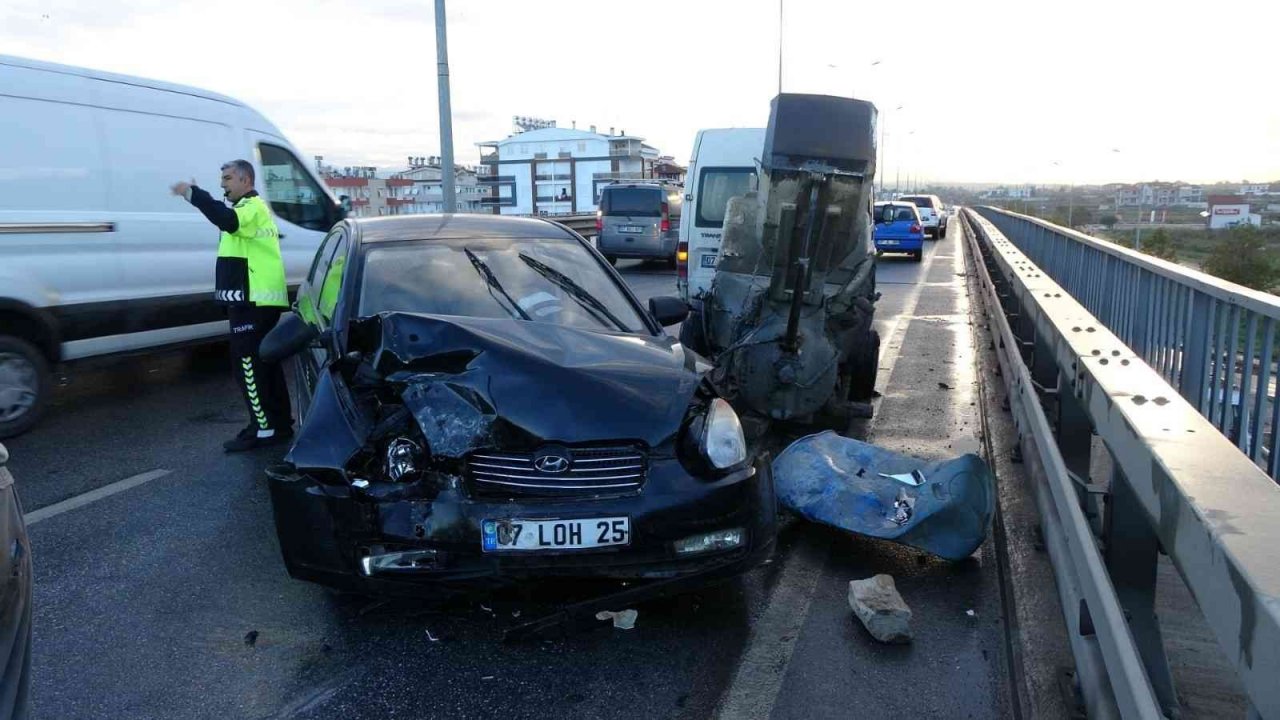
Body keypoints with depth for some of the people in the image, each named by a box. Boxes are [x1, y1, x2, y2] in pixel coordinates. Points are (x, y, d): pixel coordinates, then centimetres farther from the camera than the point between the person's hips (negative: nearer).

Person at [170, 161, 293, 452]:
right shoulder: (252, 207, 24)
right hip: (259, 298, 11)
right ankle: (279, 423, 19)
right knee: (264, 363, 13)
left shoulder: (252, 207, -10)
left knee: (248, 364, -9)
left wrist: (193, 193, -30)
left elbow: (228, 220, -30)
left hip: (254, 300, -11)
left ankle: (265, 429, -8)